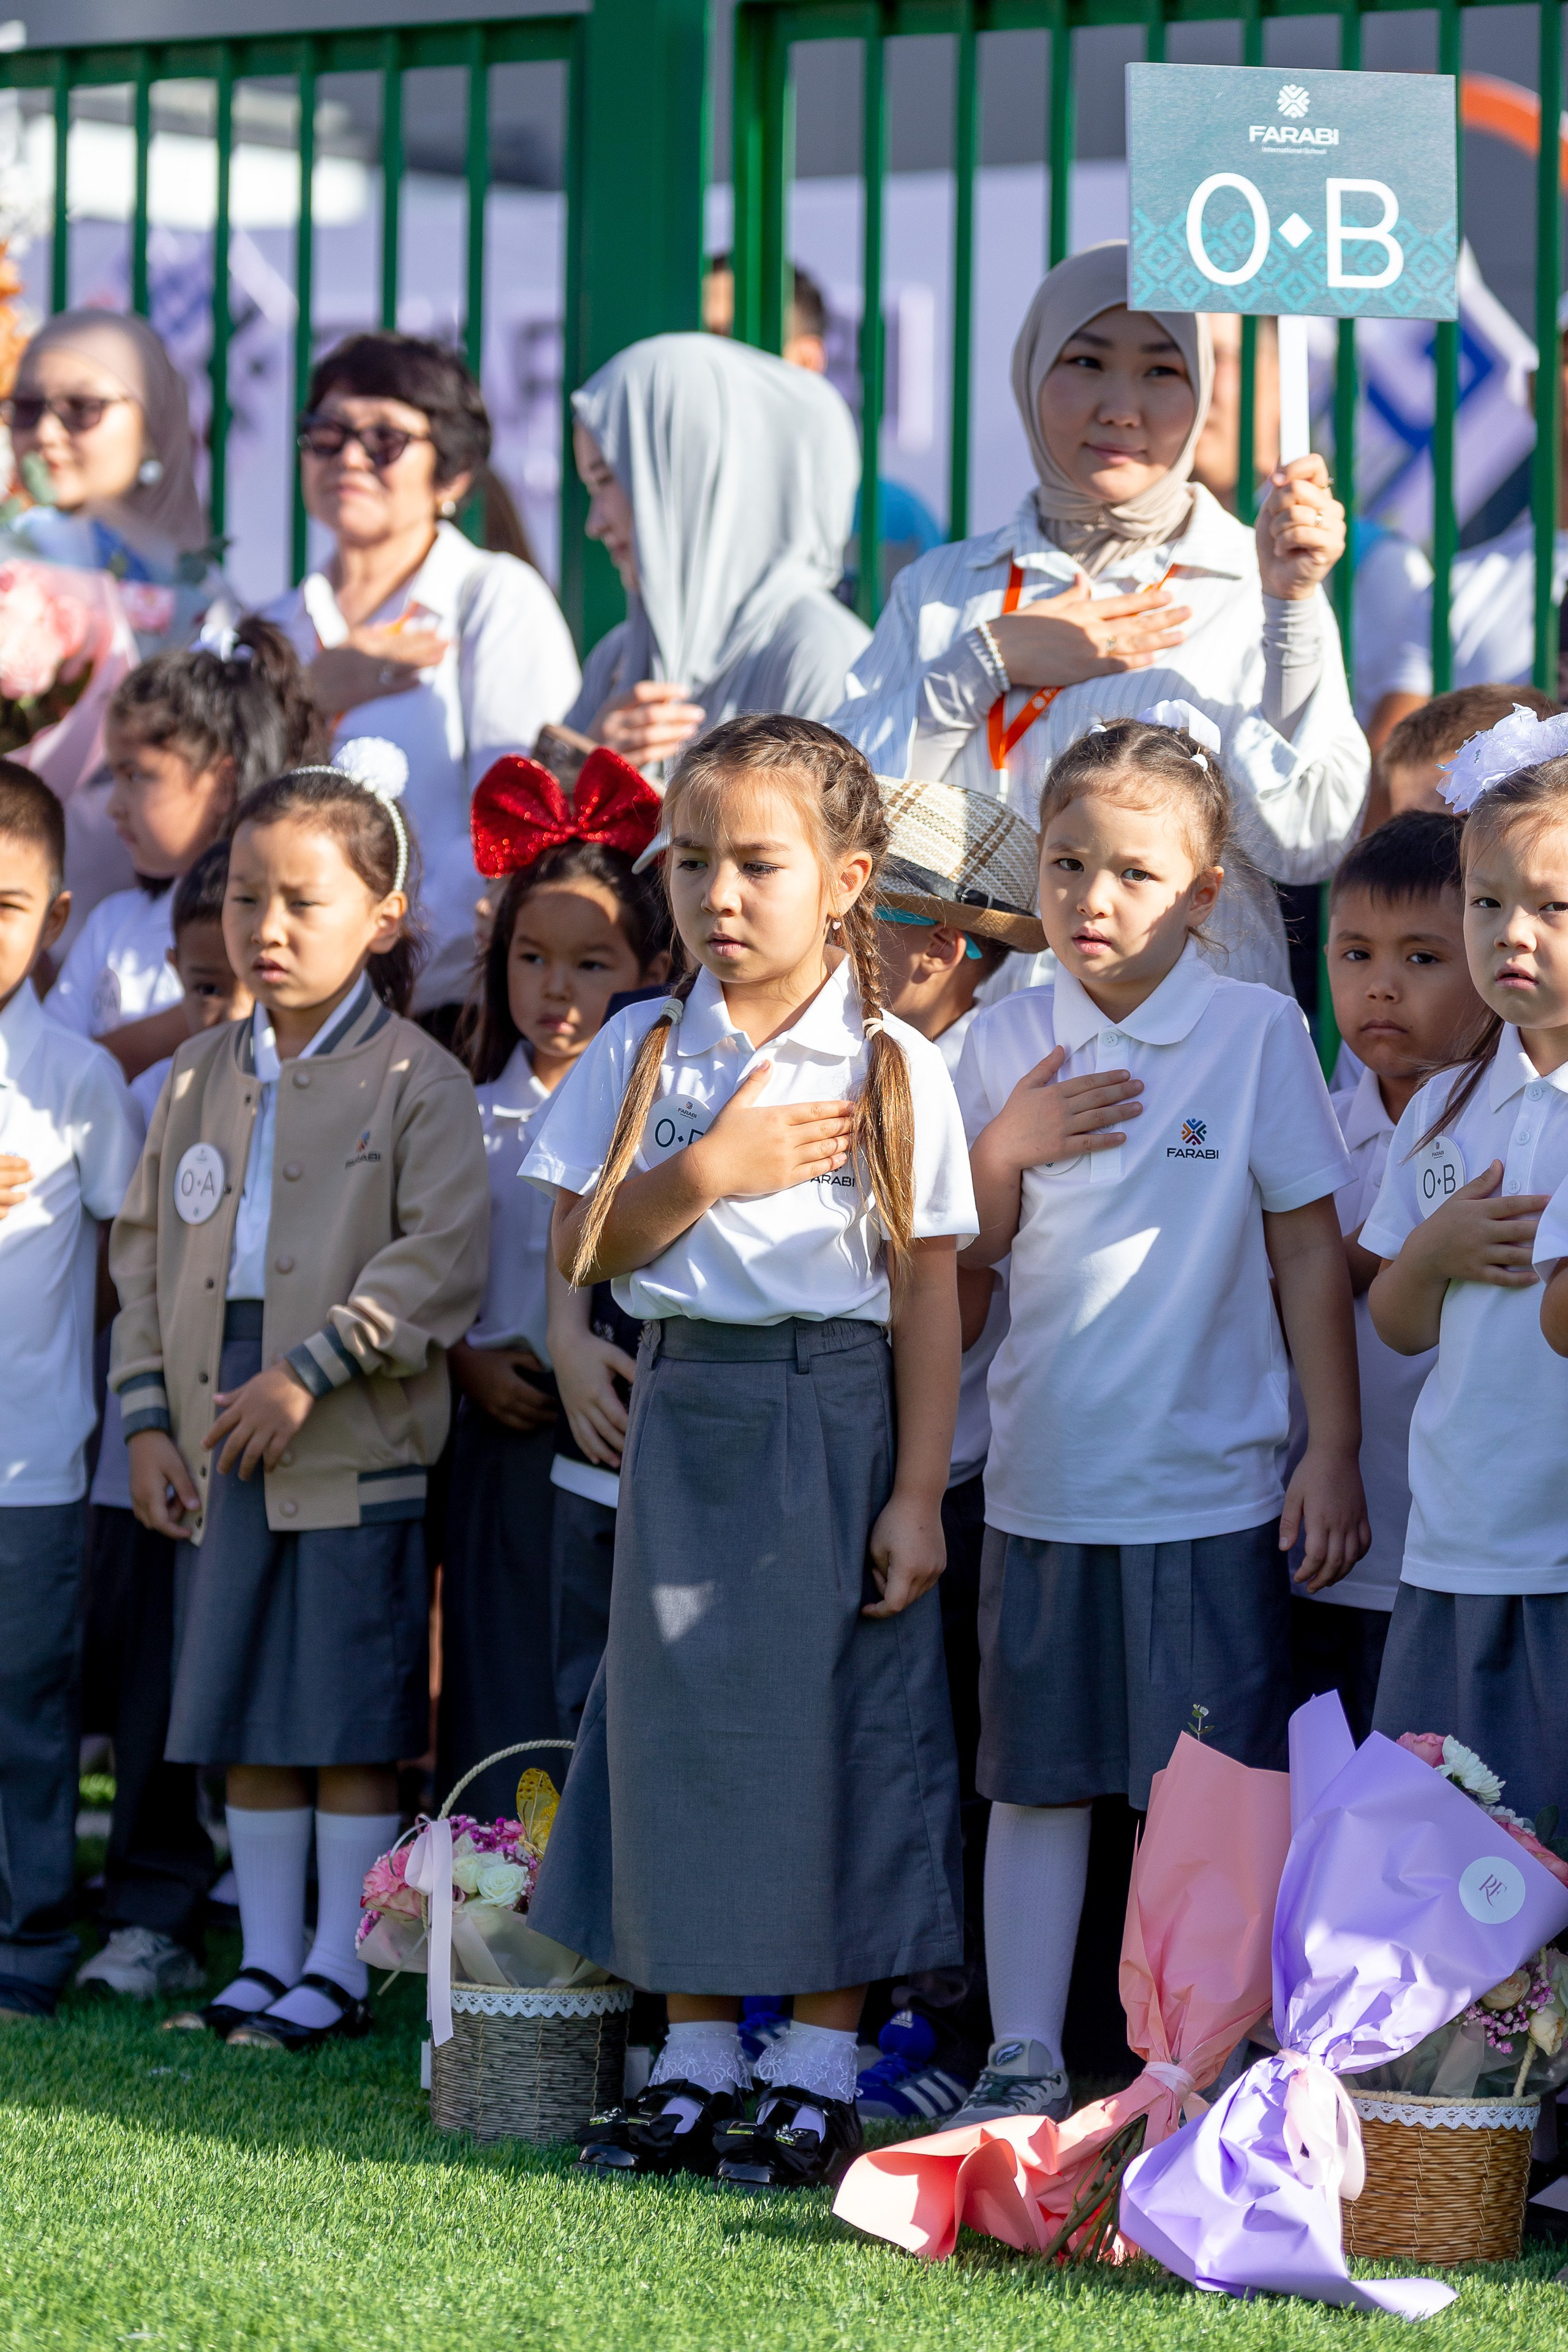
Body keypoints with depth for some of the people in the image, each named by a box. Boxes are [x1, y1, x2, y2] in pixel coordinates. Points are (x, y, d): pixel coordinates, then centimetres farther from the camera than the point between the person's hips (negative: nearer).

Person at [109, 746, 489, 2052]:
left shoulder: (415, 1080, -6)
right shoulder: (203, 1076, 11)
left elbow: (442, 1258, -14)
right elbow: (145, 1249, 14)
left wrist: (309, 1375, -19)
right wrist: (149, 1416, 5)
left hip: (357, 1453, -5)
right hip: (218, 1446, 5)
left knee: (352, 1724, 0)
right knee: (245, 1718, 9)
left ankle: (340, 1969, 9)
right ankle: (266, 1959, 18)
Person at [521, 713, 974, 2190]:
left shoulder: (892, 1069, -4)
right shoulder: (643, 1052, 4)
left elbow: (928, 1292, -4)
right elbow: (584, 1248, 1)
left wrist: (918, 1492, -8)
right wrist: (708, 1171, -14)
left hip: (838, 1416, -3)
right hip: (685, 1415, 3)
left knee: (833, 1724, 0)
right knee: (681, 1718, 6)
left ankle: (821, 2073, 9)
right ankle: (695, 2063, 16)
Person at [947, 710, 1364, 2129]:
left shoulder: (1257, 1034, -4)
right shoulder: (1008, 1043, 5)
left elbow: (1309, 1250, -1)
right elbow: (950, 1256, 10)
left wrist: (1334, 1456, -3)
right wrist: (1005, 1148, -9)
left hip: (1208, 1488, -3)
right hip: (1043, 1478, 3)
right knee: (1033, 1781, 8)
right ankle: (1023, 2058, 16)